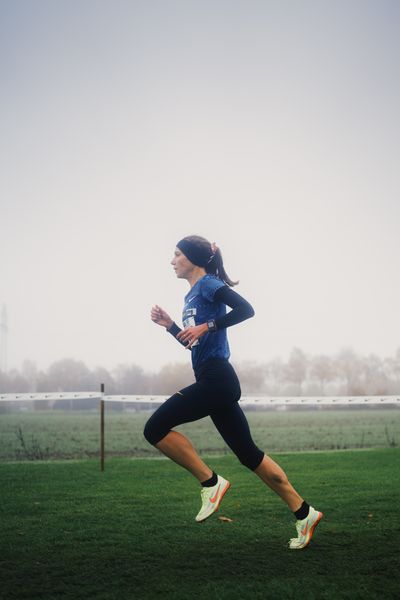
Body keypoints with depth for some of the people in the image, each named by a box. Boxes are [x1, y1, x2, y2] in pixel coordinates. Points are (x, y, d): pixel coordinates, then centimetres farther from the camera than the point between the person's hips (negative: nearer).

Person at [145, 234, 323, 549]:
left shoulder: (208, 284, -5)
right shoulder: (193, 295, 22)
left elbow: (245, 308, -20)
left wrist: (206, 326, -21)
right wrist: (170, 325, 19)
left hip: (215, 379, -10)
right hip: (216, 383, 10)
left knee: (156, 428, -10)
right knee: (248, 453, 9)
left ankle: (211, 482, -4)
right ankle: (303, 512, 11)